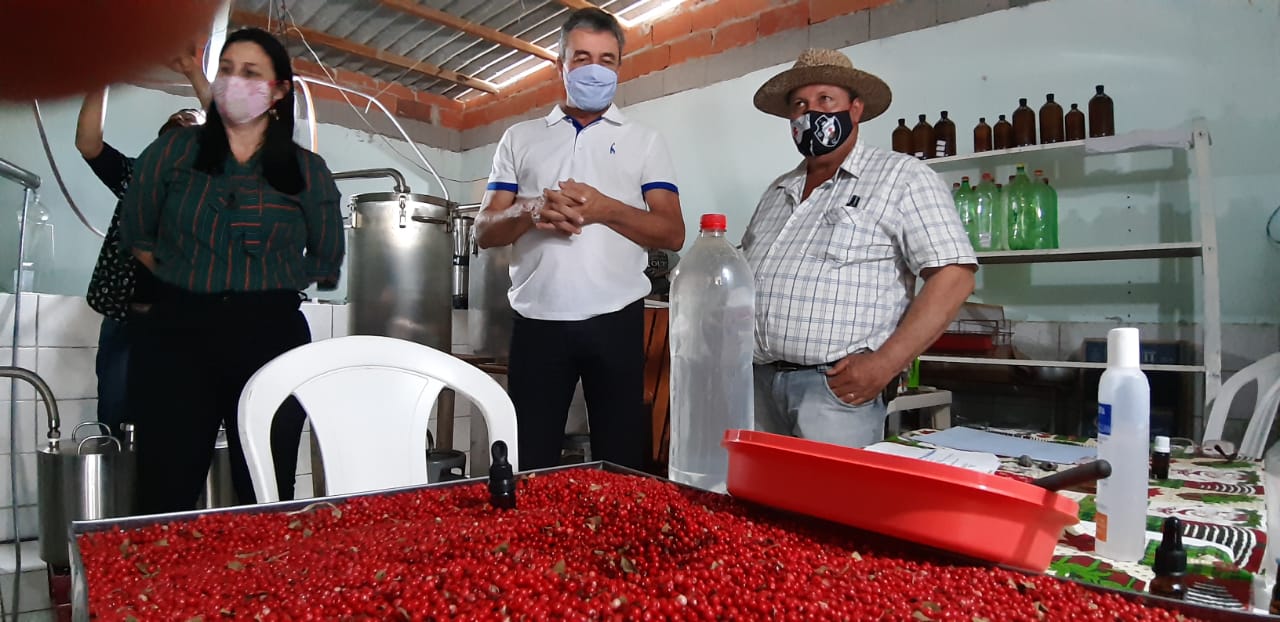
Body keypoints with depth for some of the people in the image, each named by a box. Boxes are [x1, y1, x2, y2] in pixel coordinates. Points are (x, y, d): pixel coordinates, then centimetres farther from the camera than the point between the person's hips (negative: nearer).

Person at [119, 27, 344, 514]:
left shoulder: (308, 171, 6)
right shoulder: (173, 151, 7)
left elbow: (326, 262, 11)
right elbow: (136, 236, 16)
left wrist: (266, 285, 6)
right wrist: (188, 281, 9)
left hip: (272, 337, 0)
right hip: (176, 334, 1)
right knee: (166, 496, 3)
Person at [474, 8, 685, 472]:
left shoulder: (644, 141, 10)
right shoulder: (520, 138, 13)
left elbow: (673, 234, 1)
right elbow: (485, 232, 8)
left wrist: (606, 209, -15)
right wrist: (533, 211, -13)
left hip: (615, 322, 0)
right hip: (537, 322, 1)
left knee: (619, 459, 7)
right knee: (529, 461, 6)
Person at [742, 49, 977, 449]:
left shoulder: (901, 178, -2)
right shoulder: (777, 192, 17)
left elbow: (953, 276, -9)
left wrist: (885, 363, -17)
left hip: (838, 387, -5)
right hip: (756, 383, 6)